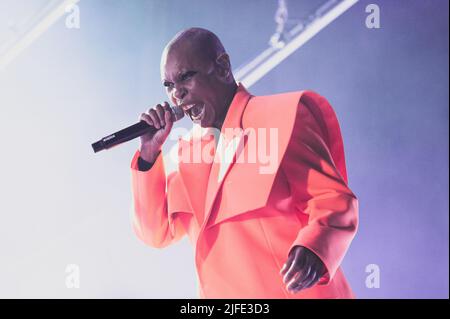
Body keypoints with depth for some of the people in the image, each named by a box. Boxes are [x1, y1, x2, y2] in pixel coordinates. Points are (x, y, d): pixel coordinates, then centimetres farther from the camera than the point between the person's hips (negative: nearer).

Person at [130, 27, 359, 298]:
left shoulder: (283, 116, -4)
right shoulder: (189, 152, 12)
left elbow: (333, 199, -9)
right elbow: (156, 233, 9)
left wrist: (313, 249, -29)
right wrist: (149, 152, 0)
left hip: (297, 290, -4)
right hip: (221, 292, 5)